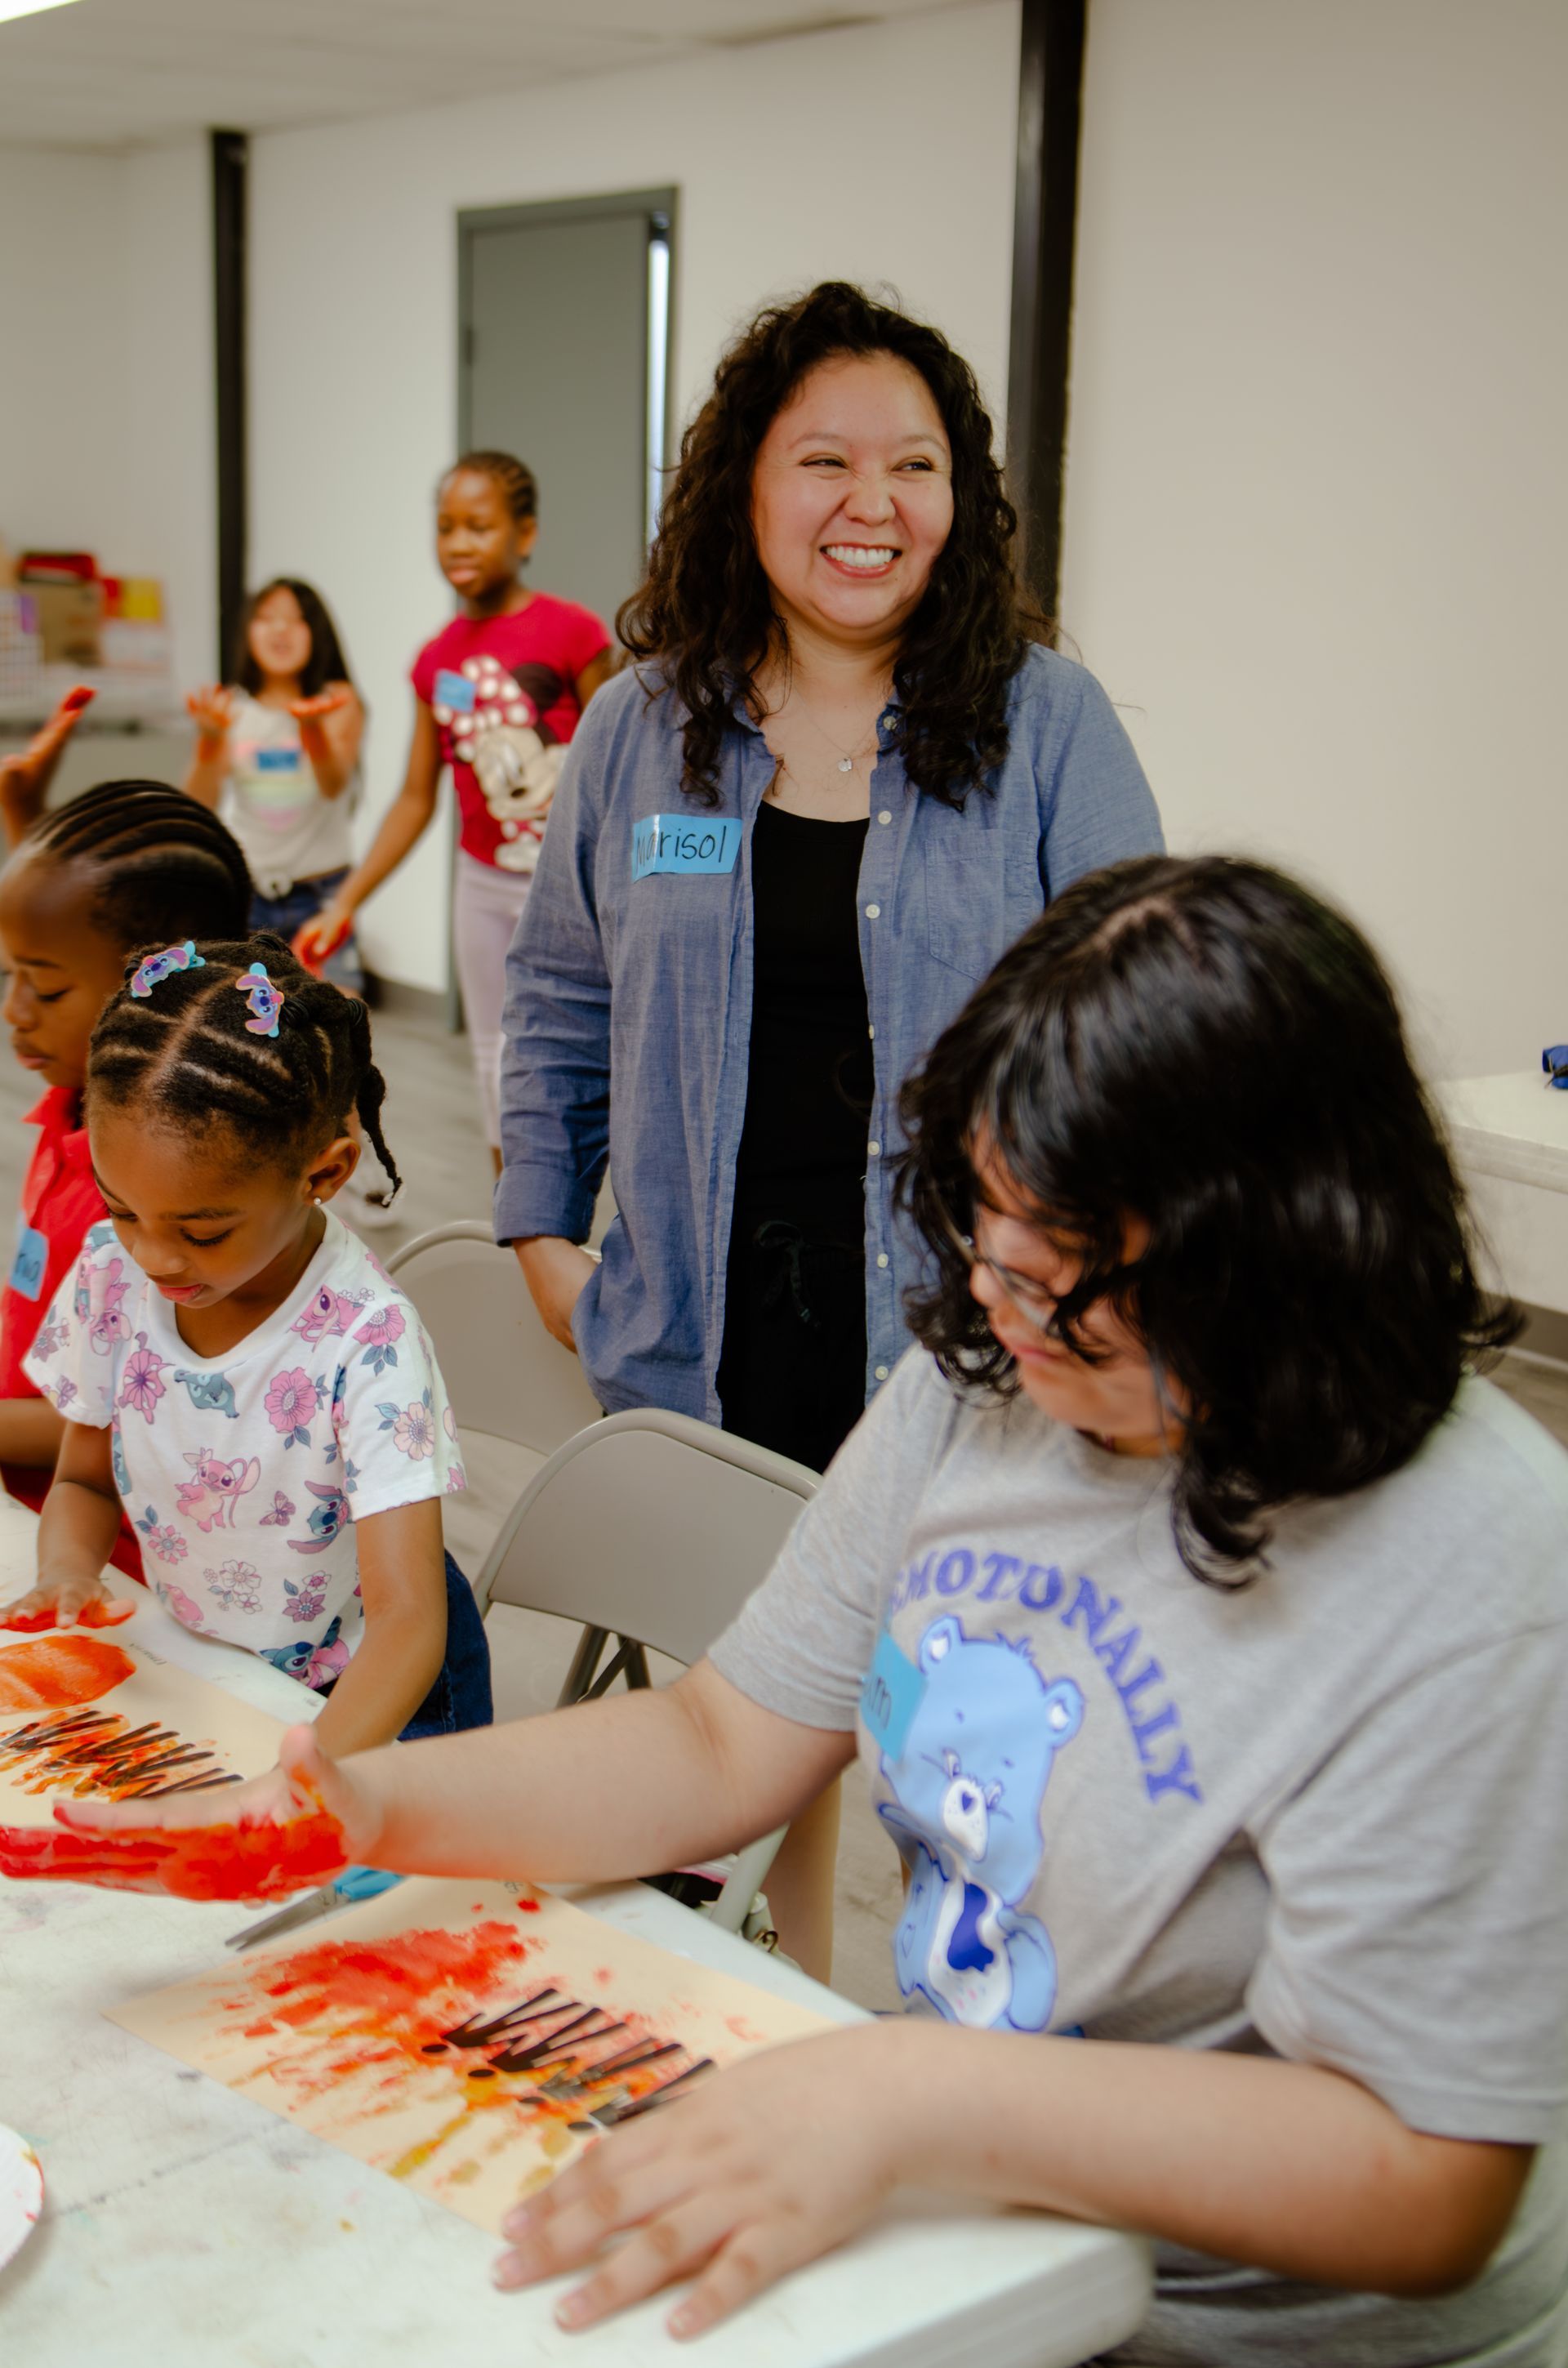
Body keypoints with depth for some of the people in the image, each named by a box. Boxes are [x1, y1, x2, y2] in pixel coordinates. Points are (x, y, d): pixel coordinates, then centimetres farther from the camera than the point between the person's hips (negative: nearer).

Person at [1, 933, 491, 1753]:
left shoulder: (368, 1341, -26)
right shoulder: (111, 1273, -10)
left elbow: (406, 1619, -30)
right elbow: (84, 1477, 7)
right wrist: (67, 1575, -16)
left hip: (372, 1698, -2)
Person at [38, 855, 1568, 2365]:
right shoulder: (982, 1380, -1)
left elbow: (1428, 2190, -24)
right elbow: (727, 1745, 6)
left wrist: (913, 2098, -32)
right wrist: (374, 1805, -10)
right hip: (959, 2207, 6)